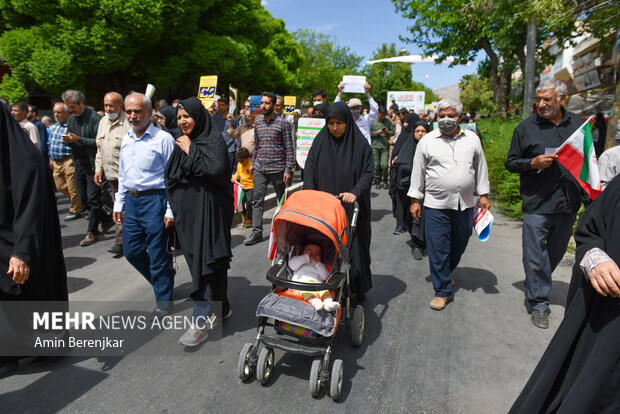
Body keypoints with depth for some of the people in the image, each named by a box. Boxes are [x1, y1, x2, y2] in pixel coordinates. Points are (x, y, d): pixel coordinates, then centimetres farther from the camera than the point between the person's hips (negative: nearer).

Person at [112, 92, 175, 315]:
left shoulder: (163, 139, -10)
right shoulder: (126, 139, 12)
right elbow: (122, 175, 19)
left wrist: (170, 210, -16)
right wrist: (119, 204, 17)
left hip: (154, 200, -7)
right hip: (131, 201, 8)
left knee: (158, 254, 2)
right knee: (131, 251, 15)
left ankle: (163, 300, 20)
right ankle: (162, 277, 39)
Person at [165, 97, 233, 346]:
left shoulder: (214, 140, -8)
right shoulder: (182, 143, 14)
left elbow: (216, 169, -25)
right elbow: (172, 178, 18)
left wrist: (190, 151, -15)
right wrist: (172, 211, 9)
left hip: (207, 211, -8)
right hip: (187, 211, 8)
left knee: (204, 262, -6)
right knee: (196, 258, 13)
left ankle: (200, 323, 0)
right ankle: (221, 308, 30)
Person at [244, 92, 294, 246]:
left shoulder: (282, 123, -5)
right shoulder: (257, 123, 10)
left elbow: (289, 147, -6)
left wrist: (288, 169, -10)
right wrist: (253, 163, 17)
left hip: (277, 169, -4)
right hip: (260, 169, 4)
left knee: (283, 200, 10)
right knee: (257, 201, 0)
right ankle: (257, 232, 4)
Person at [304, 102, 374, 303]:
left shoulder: (359, 143, -4)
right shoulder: (320, 141, 4)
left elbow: (368, 173, -8)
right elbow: (309, 170, 0)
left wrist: (355, 192, -25)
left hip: (351, 207, -2)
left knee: (352, 244, 5)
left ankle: (357, 288, 21)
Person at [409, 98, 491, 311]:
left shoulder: (472, 139, 8)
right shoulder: (427, 141, 1)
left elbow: (481, 168, 15)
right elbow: (418, 171, 4)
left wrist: (483, 195, 12)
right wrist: (415, 200, 2)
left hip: (465, 205, 3)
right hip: (436, 205, -3)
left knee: (459, 245, 16)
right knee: (438, 249, -2)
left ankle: (447, 272, 43)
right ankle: (443, 291, 11)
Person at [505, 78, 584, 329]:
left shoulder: (578, 124, 7)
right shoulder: (526, 127, -1)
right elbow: (510, 162, 2)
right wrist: (533, 163, -17)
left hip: (568, 204, 4)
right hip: (537, 204, -3)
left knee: (555, 254, 17)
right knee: (536, 257, -1)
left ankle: (537, 287, 39)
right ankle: (539, 303, 14)